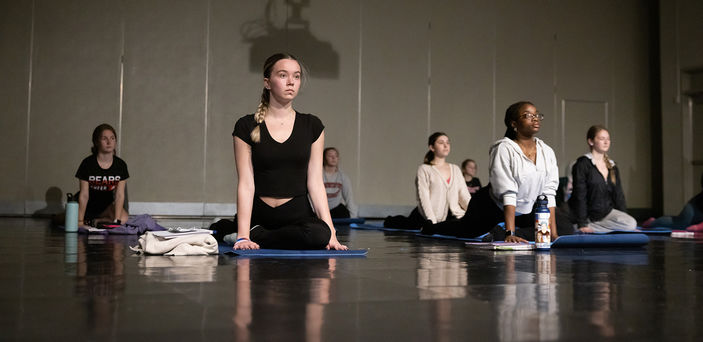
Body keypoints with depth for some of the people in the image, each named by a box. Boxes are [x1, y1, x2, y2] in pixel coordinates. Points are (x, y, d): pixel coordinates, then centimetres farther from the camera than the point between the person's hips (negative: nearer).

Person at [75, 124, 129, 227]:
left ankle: (95, 221, -5)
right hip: (87, 206, -1)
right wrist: (80, 221, -18)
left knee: (124, 219, -26)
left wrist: (117, 220, -21)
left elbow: (119, 195, -12)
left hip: (106, 205, 1)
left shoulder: (120, 165, -8)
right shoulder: (87, 163, -15)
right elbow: (84, 195, -16)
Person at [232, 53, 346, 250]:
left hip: (299, 215, 2)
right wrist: (243, 236, -14)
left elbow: (315, 182, 3)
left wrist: (331, 233, -7)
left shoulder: (312, 126, 7)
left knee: (319, 234, -31)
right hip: (260, 217, -2)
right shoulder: (246, 127, 1)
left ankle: (258, 237, -6)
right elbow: (246, 184, -5)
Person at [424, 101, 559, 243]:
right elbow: (508, 194, -31)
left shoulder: (547, 151, -8)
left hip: (525, 209, 5)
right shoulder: (503, 149, -25)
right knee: (465, 231, 12)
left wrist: (553, 234, -16)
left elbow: (549, 193, -9)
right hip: (490, 207, -5)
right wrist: (510, 234, -36)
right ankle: (428, 228, 43)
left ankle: (498, 233, 7)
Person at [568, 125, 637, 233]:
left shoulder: (612, 166, 15)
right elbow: (579, 196, -11)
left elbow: (618, 195, 18)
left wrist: (624, 216, 5)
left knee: (631, 223, -21)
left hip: (608, 212, 7)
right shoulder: (582, 164, -7)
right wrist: (582, 224, -16)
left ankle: (592, 227, -7)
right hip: (590, 215, -7)